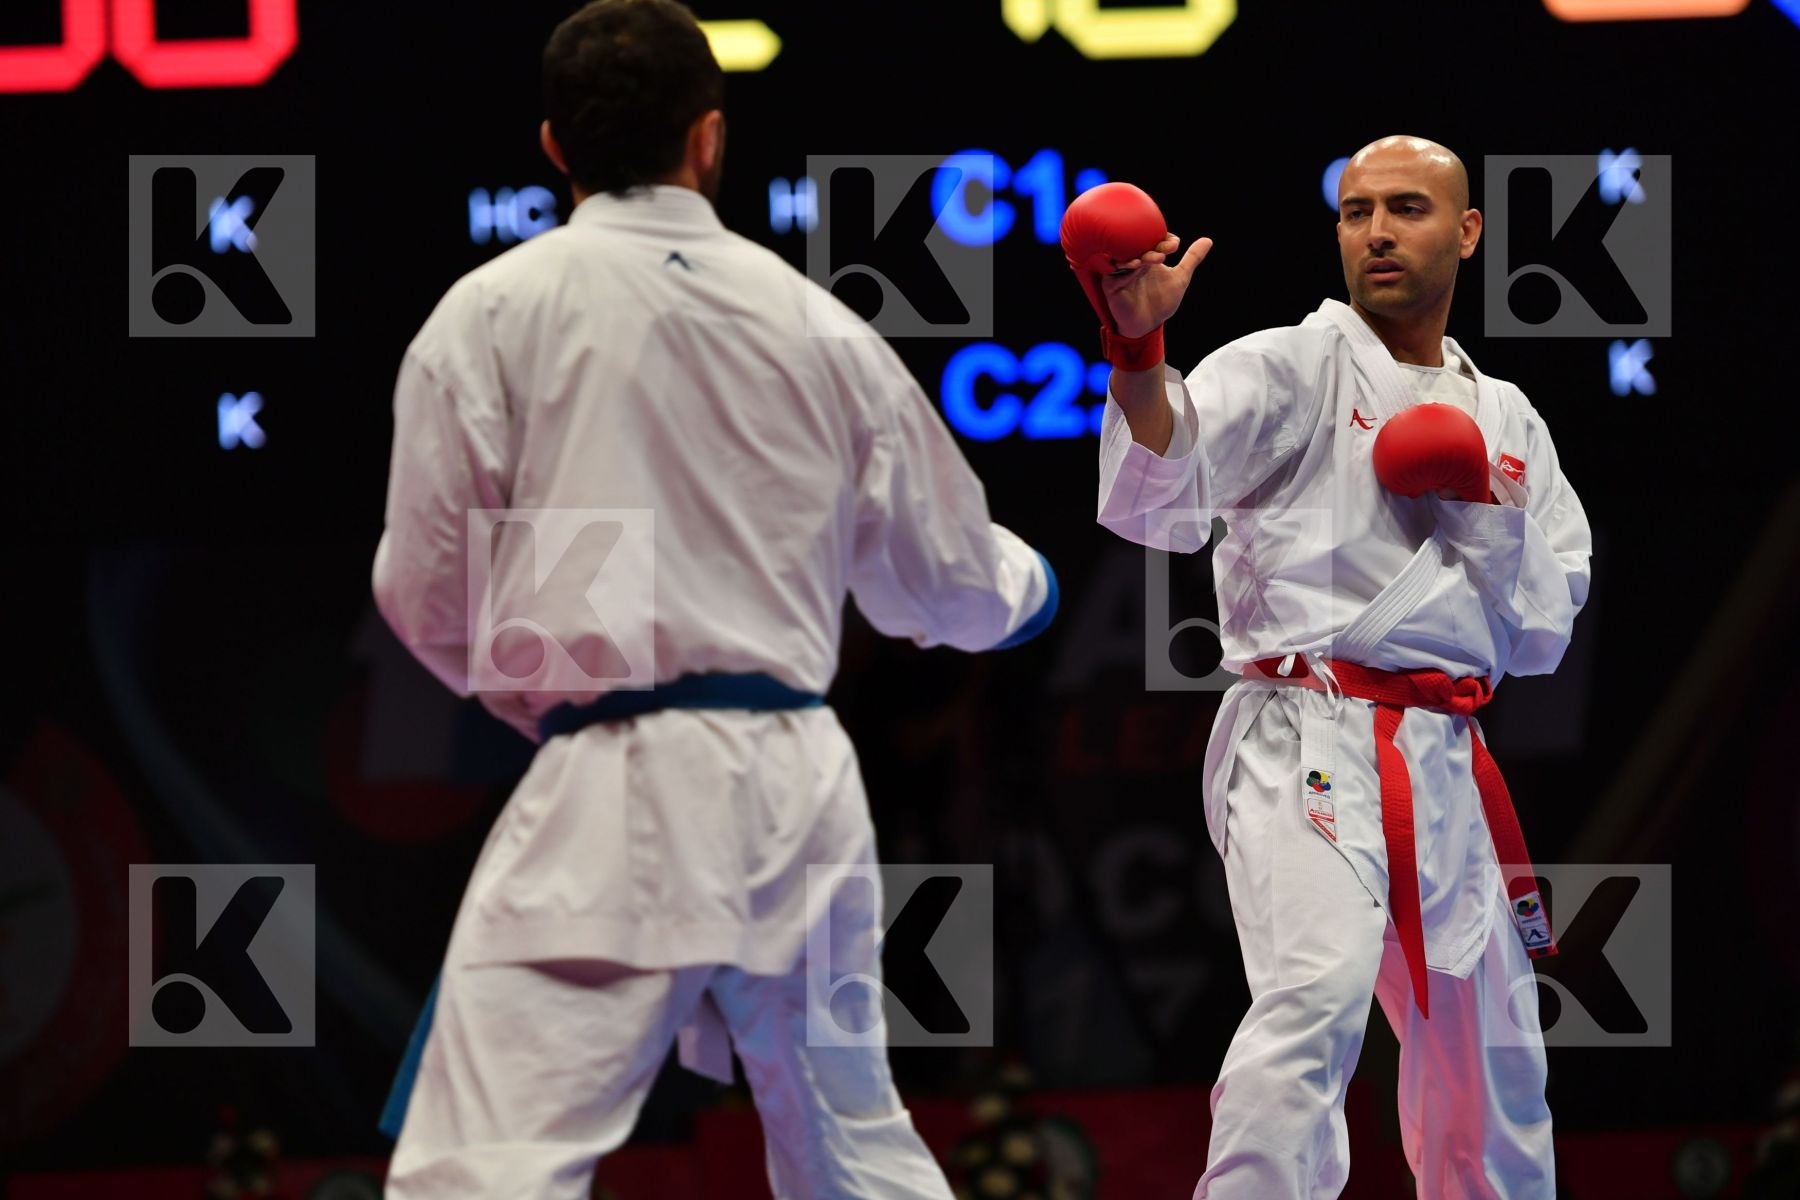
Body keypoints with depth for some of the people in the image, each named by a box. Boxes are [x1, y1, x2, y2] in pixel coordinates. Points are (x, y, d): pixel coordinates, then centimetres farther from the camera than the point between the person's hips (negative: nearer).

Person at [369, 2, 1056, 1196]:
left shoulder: (494, 312, -2)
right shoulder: (817, 326, 10)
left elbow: (430, 594, 1)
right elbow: (949, 582, 20)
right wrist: (1025, 582, 45)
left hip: (617, 796, -5)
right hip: (802, 786, 5)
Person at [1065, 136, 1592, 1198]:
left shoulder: (1507, 423, 16)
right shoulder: (1290, 372, 0)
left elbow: (1543, 636, 11)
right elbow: (1157, 499, -18)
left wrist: (1480, 501, -4)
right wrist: (1138, 354, -35)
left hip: (1449, 772, 6)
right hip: (1307, 746, -6)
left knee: (1492, 1079, 15)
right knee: (1318, 994, -31)